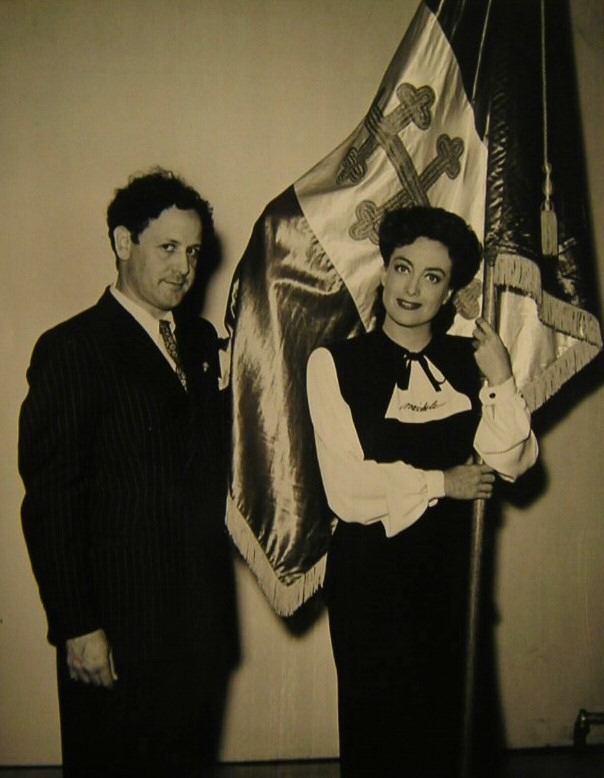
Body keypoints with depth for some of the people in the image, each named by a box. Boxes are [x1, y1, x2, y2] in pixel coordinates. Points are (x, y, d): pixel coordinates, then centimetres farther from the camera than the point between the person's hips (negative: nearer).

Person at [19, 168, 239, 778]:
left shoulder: (202, 340, 9)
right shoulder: (71, 350, -12)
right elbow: (49, 502, -14)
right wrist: (77, 628, -15)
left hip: (200, 620, 6)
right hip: (117, 632, -6)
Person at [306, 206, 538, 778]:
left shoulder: (466, 360, 1)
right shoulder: (335, 363, -12)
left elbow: (510, 462, -5)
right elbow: (348, 488, -16)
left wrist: (501, 380, -15)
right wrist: (442, 483, -8)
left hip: (447, 564, 4)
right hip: (369, 565, -4)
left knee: (440, 714, 18)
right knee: (376, 724, 12)